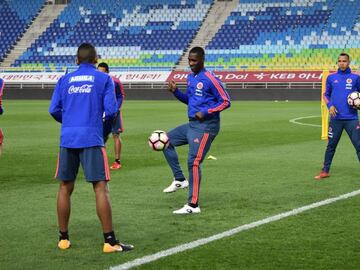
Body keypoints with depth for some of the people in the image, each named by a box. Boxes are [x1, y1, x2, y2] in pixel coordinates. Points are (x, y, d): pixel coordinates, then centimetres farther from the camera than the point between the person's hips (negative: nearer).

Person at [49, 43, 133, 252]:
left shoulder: (65, 80, 13)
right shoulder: (104, 79, 6)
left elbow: (54, 110, 7)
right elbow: (111, 110, -3)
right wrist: (106, 119, 18)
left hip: (67, 139, 3)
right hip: (92, 139, -3)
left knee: (65, 188, 13)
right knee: (101, 188, -3)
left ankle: (63, 239, 19)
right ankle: (110, 241, -6)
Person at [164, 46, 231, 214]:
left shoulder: (210, 79, -14)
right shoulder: (190, 78, 11)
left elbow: (225, 102, -12)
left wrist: (205, 112, -19)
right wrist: (176, 92, 5)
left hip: (205, 127, -9)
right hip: (192, 124, 9)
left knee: (193, 162, -13)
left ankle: (193, 205, -8)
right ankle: (180, 180, 13)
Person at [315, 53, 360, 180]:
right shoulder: (331, 78, 8)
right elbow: (326, 94, 15)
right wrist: (329, 105, -4)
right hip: (336, 118, 1)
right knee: (331, 145, 9)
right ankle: (325, 171, 19)